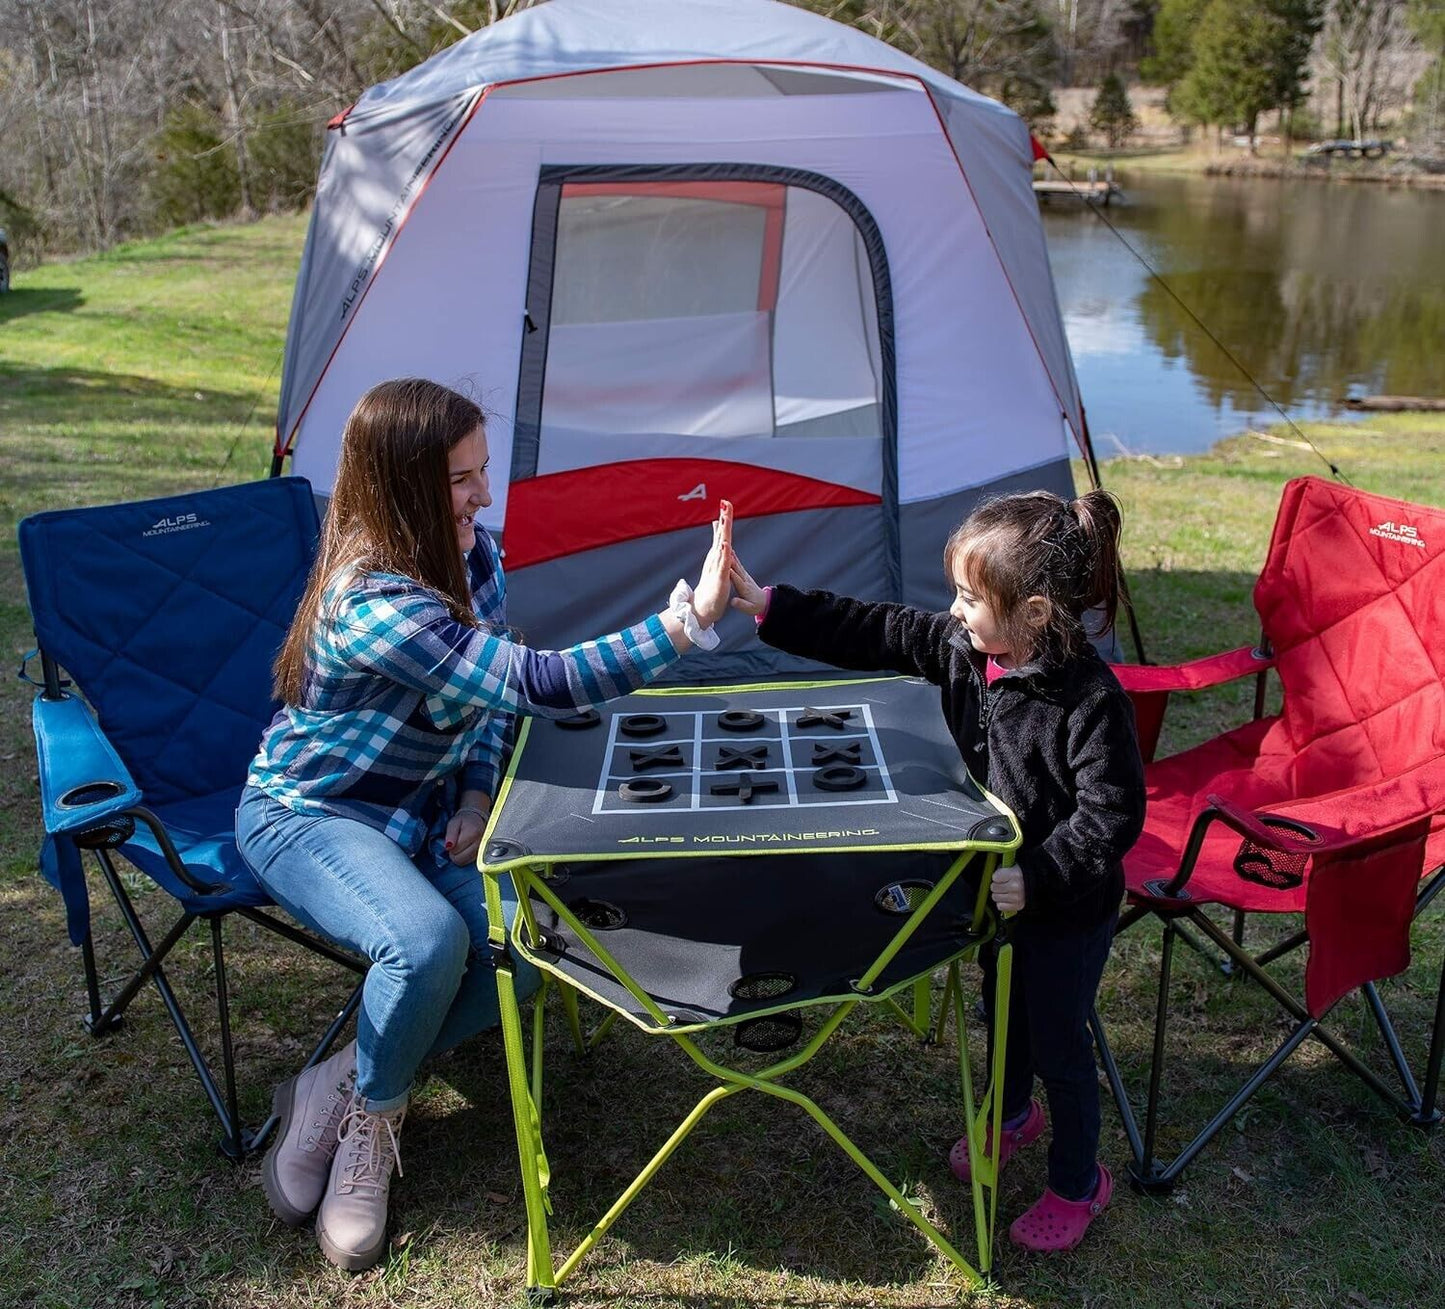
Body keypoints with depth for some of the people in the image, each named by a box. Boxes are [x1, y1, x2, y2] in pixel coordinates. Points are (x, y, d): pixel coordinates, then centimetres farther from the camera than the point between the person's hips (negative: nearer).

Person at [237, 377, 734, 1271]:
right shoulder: (375, 604, -32)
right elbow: (536, 684, -40)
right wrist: (687, 622, -46)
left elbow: (493, 693, 10)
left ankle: (345, 1087, 2)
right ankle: (369, 1116, -2)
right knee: (428, 943, -34)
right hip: (308, 816, -7)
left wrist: (477, 795, -5)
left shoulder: (472, 558, -5)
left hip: (421, 812, 7)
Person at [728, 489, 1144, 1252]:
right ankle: (1011, 1113, 57)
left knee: (1056, 1039, 12)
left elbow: (1111, 816, -27)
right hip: (996, 885, 7)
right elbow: (875, 635, -6)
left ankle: (1078, 1181, 37)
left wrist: (1037, 878, -31)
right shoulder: (962, 648, -11)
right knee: (1002, 1010, 28)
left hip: (1068, 909, -7)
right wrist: (769, 608, -9)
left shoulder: (1089, 698, -31)